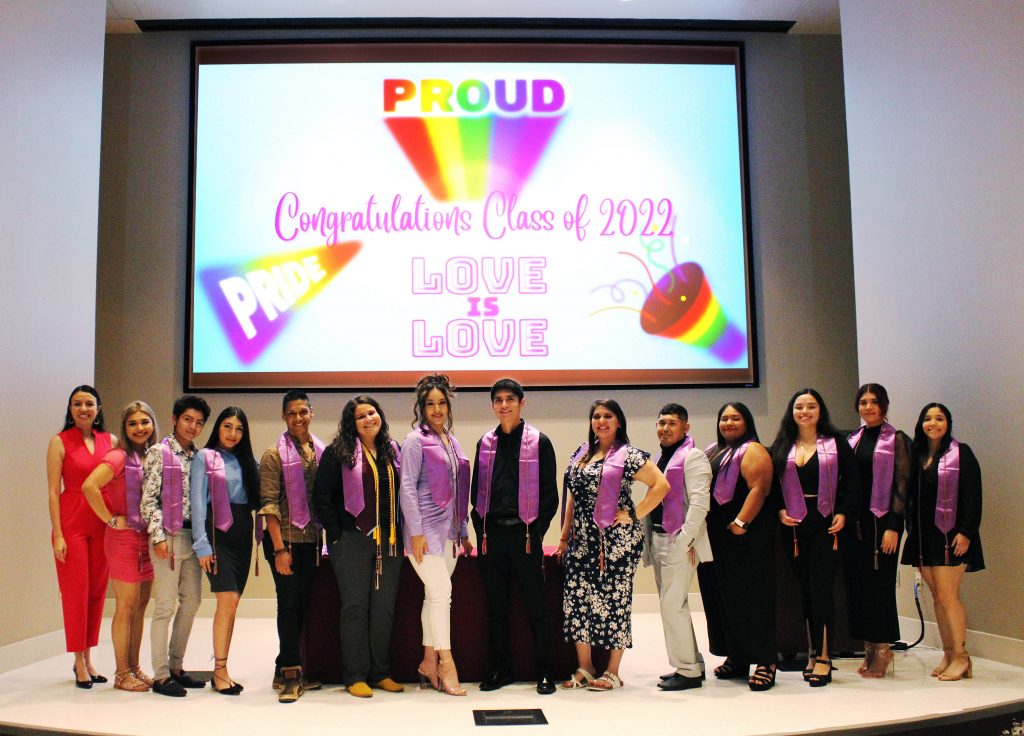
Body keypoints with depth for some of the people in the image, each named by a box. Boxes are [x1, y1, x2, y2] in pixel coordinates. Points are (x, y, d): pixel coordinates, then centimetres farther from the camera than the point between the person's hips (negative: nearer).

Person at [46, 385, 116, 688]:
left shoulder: (110, 441, 8)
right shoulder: (60, 442, -1)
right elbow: (53, 491, -4)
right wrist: (57, 534, -10)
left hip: (103, 524, 4)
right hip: (71, 524, -4)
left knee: (97, 590, 7)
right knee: (75, 591, 0)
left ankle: (88, 660, 18)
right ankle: (79, 664, 8)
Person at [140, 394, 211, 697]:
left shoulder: (198, 456, 14)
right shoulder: (159, 452, -3)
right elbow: (148, 498, -9)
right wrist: (158, 536, -15)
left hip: (193, 537, 7)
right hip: (169, 536, -7)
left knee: (191, 603, 11)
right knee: (165, 606, -4)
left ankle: (176, 667, 22)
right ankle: (160, 675, 3)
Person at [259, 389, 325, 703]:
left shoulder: (321, 451, 8)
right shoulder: (275, 454, -5)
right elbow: (269, 504, -9)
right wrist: (279, 548, -14)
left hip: (312, 540, 5)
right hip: (285, 540, -5)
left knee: (302, 604, 10)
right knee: (289, 604, -2)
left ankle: (286, 670, 22)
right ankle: (292, 672, 9)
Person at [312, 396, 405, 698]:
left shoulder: (393, 451, 13)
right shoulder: (337, 453, -1)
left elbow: (403, 494, 17)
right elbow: (322, 497, -4)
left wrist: (401, 532, 9)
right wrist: (336, 534, -8)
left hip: (389, 541, 4)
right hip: (352, 540, -4)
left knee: (385, 607, 7)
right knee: (355, 606, -1)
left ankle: (381, 673, 17)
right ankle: (355, 676, 7)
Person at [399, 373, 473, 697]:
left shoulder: (451, 441, 15)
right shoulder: (416, 440, -5)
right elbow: (407, 487, -11)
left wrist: (464, 532, 17)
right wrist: (416, 531, -16)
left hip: (449, 530, 7)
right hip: (426, 529, -7)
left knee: (435, 596, 10)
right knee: (441, 592, -10)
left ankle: (429, 661, 17)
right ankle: (446, 663, -2)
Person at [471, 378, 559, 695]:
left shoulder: (539, 442, -1)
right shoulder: (485, 443, 11)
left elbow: (549, 492, -2)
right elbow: (477, 490, 15)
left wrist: (537, 530, -9)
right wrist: (481, 530, 5)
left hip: (525, 533, -4)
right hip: (491, 534, 4)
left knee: (535, 605, 1)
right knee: (495, 605, 9)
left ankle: (543, 672, 10)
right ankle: (500, 669, 19)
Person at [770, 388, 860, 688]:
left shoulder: (836, 443, 5)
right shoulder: (781, 447, 11)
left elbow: (852, 481, 2)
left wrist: (843, 513, -9)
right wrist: (779, 511, -5)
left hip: (825, 524, -3)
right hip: (794, 526, 3)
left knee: (820, 589, -8)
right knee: (804, 591, 6)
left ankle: (822, 656, -2)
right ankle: (813, 652, 15)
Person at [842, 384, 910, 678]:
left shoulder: (897, 440, -2)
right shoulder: (852, 440, 13)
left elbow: (902, 485, -7)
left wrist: (893, 526, -14)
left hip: (881, 521, -5)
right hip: (854, 521, 5)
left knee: (879, 584, -3)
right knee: (857, 584, 5)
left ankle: (882, 649, 8)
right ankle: (870, 649, 14)